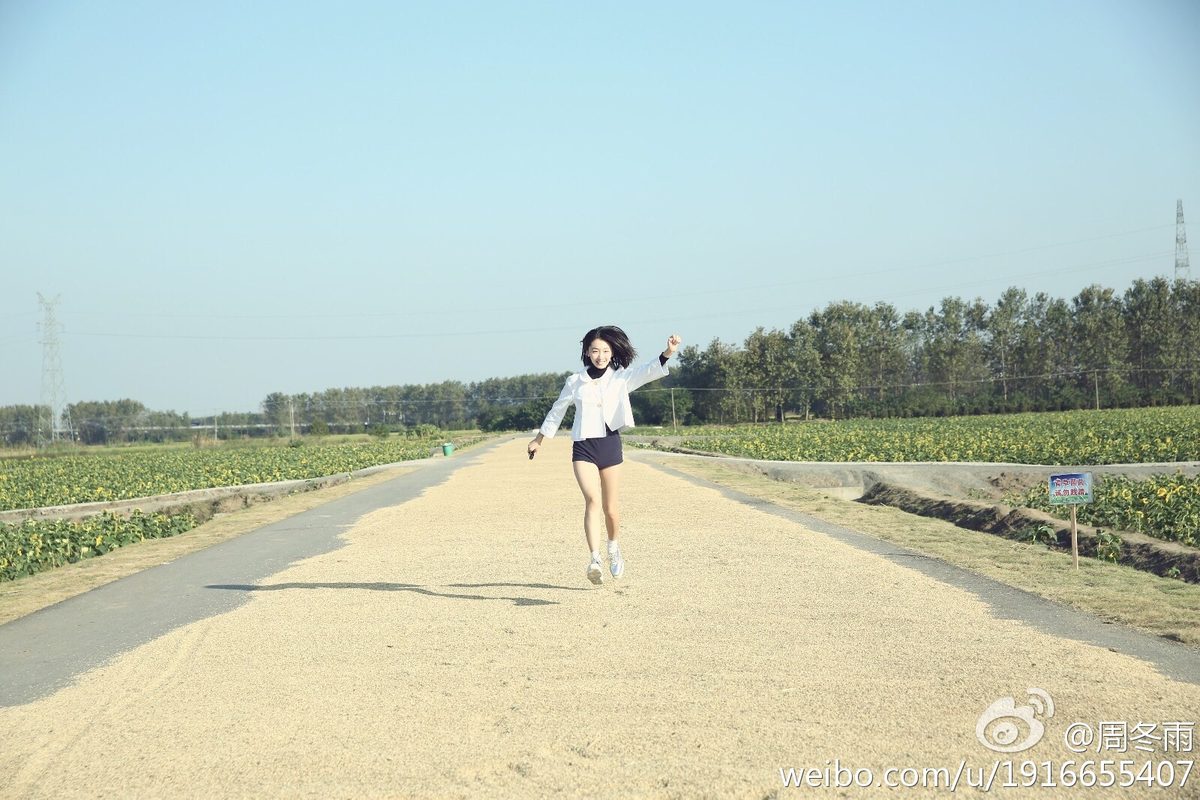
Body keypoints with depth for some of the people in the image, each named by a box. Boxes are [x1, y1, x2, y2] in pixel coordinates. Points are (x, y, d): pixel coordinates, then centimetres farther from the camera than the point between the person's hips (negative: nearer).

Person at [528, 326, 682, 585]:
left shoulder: (621, 378, 1)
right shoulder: (575, 382, 4)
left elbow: (649, 371, -17)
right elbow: (557, 411, 19)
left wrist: (667, 353, -36)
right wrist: (539, 439, 26)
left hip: (610, 445, 1)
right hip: (583, 447, -1)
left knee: (610, 507, 9)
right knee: (592, 499, -20)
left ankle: (614, 548, 37)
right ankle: (595, 560, -30)